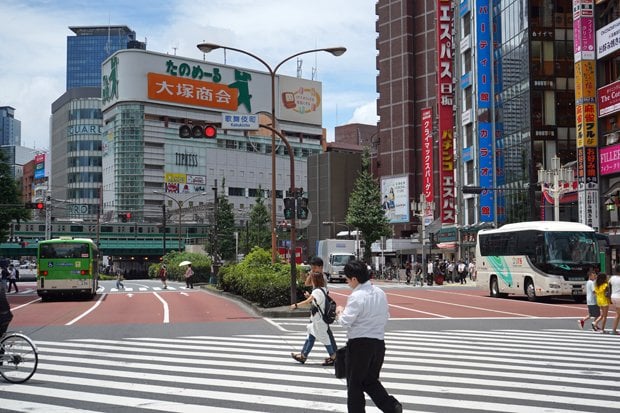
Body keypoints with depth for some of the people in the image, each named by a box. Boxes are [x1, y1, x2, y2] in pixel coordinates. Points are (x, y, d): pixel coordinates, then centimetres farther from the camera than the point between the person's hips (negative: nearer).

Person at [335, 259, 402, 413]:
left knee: (354, 384, 9)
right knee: (371, 381, 19)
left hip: (359, 344, -7)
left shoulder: (356, 297, -17)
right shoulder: (380, 293, 6)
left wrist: (340, 312, -1)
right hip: (379, 342, 7)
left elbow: (345, 322, -19)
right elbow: (386, 317, 15)